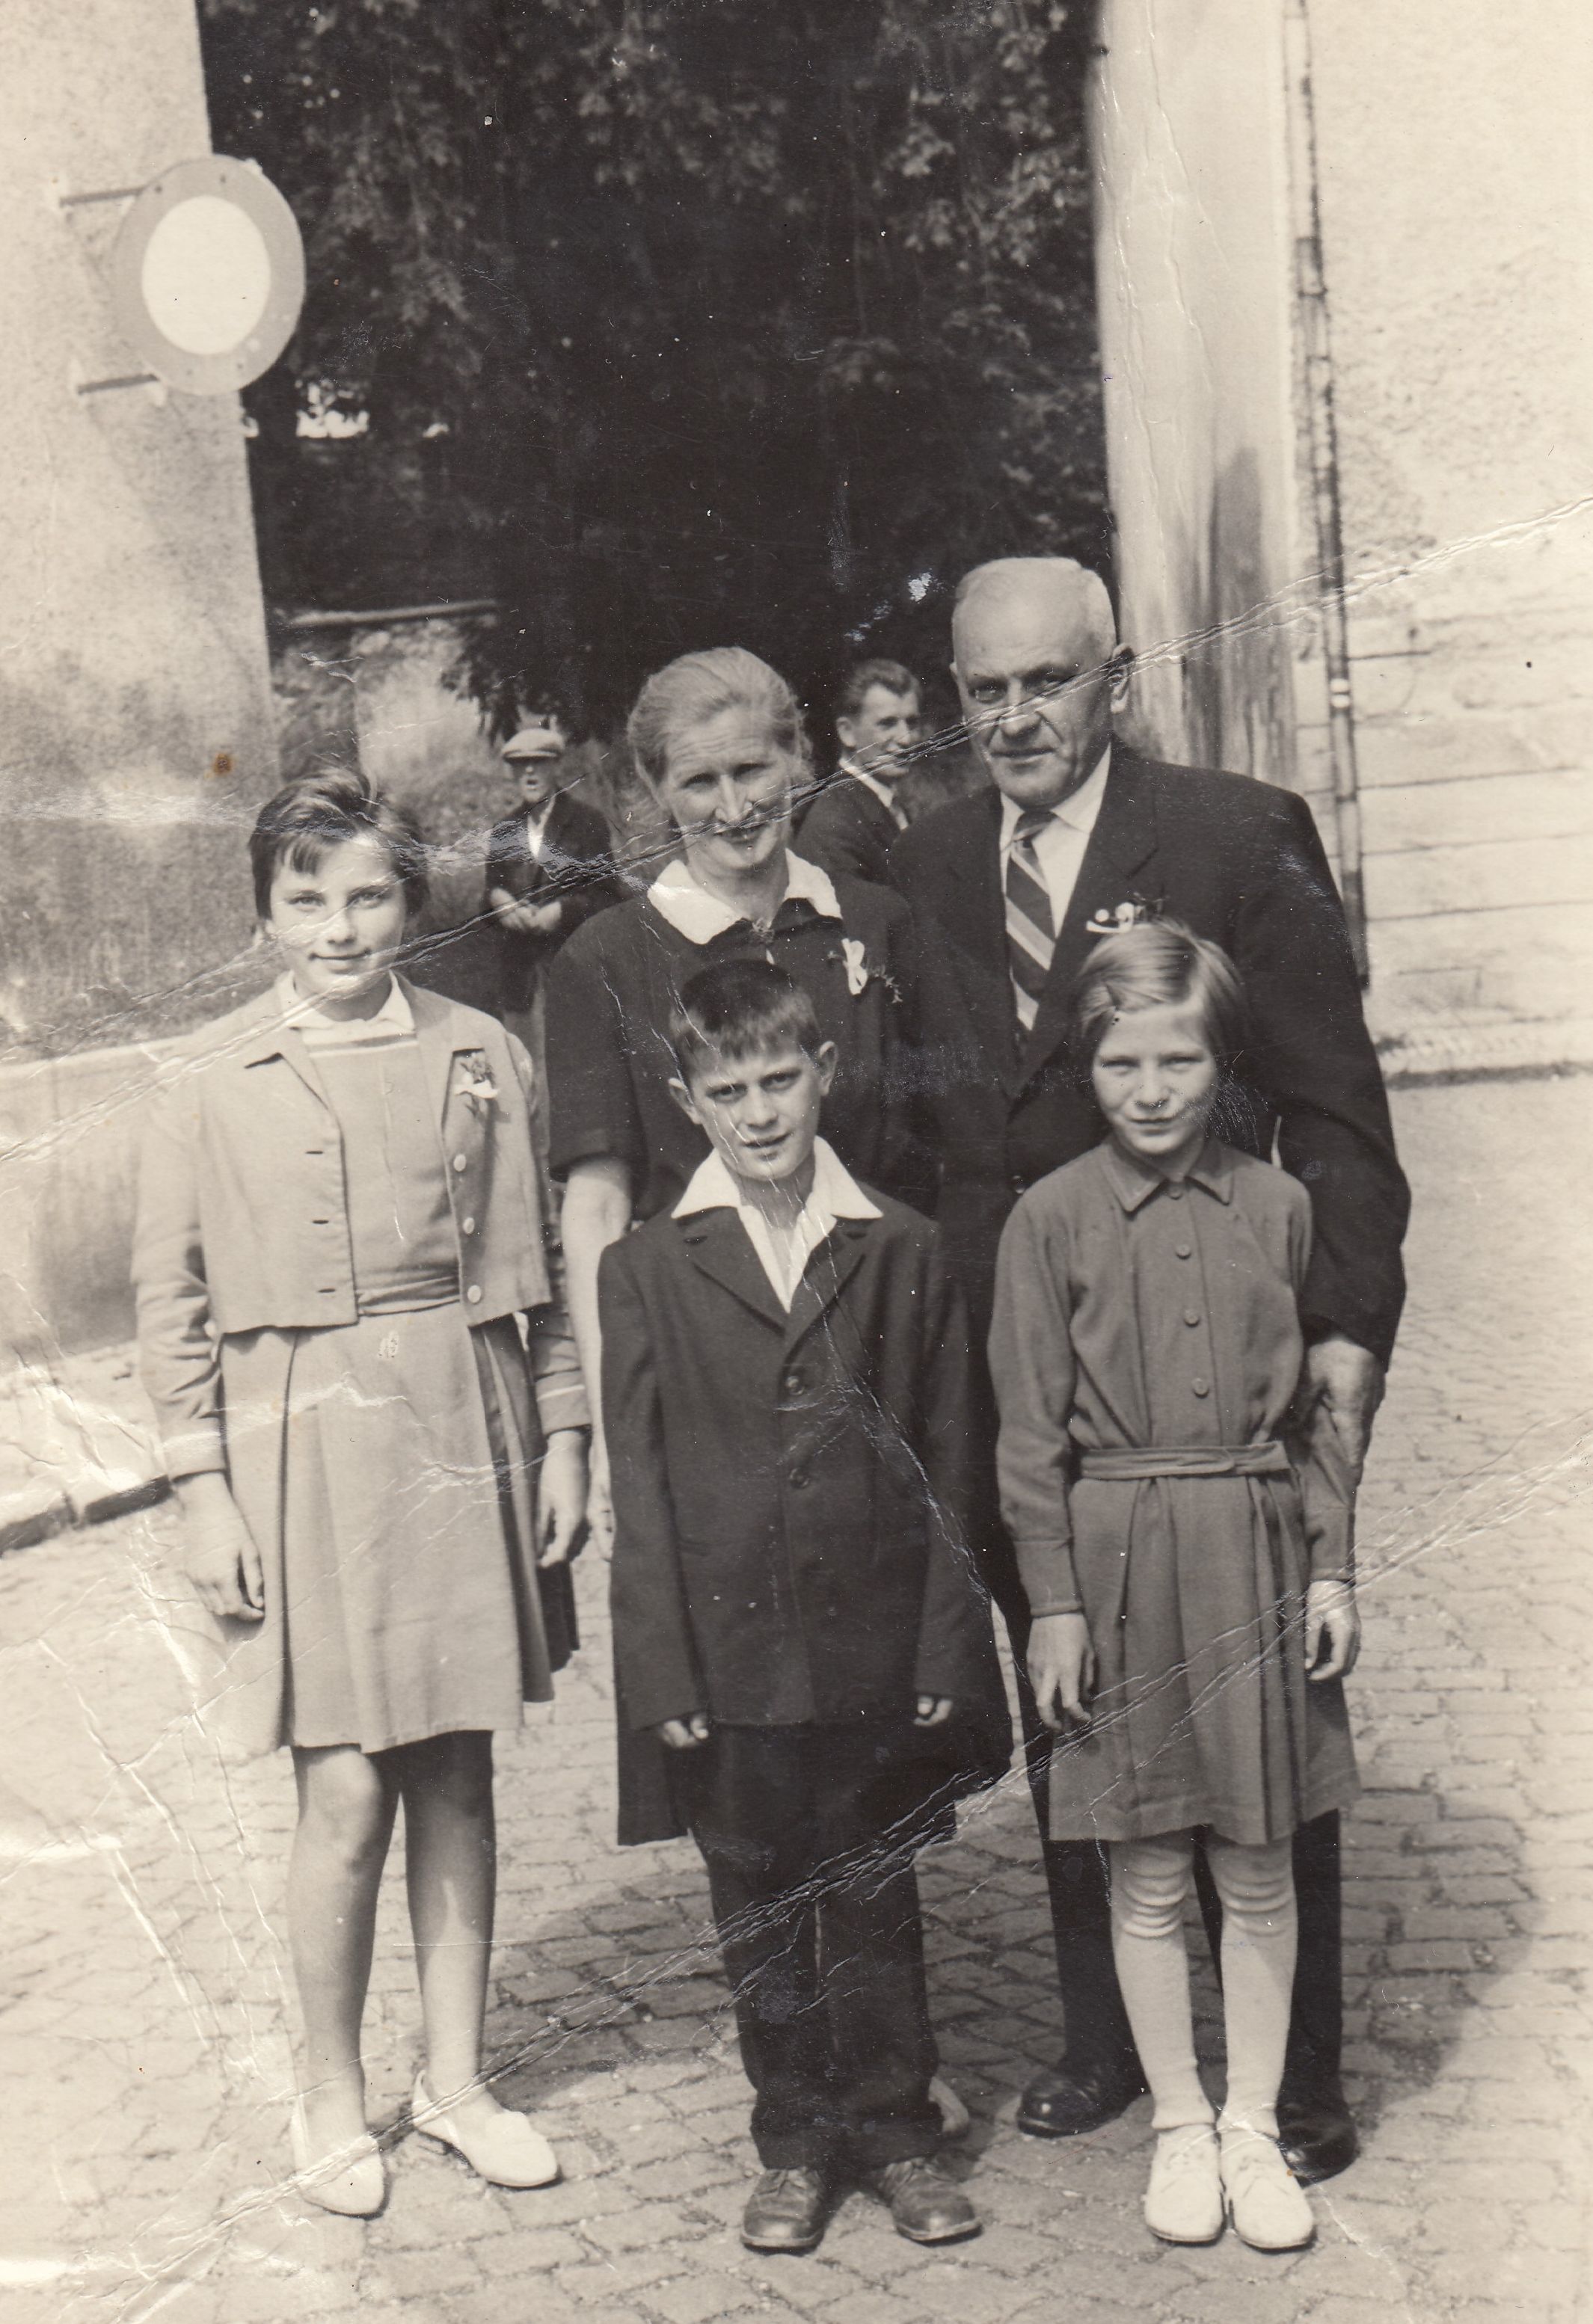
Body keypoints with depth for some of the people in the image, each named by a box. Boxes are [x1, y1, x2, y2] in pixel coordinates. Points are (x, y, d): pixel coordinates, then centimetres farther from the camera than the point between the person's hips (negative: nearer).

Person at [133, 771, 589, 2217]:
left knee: (457, 1777, 10)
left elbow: (537, 1272, 10)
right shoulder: (209, 1084, 0)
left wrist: (562, 1439, 6)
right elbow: (173, 1303, 2)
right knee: (347, 1794, -2)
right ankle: (332, 2097, 18)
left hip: (464, 1439, 2)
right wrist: (203, 1489, -2)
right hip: (304, 1447, -2)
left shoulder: (482, 1059, 5)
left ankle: (457, 2077, 25)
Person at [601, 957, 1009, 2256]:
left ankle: (898, 2133, 28)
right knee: (759, 1917, 12)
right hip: (728, 1652, 0)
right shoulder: (647, 1271, -1)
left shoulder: (901, 1252, 1)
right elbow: (640, 1483, -1)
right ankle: (794, 2146, 28)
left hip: (874, 1649, 0)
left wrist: (944, 1651, -2)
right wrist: (665, 1672, -6)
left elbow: (947, 1463, 3)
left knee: (875, 1903, 11)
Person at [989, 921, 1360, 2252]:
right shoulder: (1052, 1219, -4)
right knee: (1147, 1877, 8)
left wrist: (1331, 1569, 5)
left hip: (1256, 1553, 2)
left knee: (1259, 1866, 9)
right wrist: (1054, 1604, -5)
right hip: (1118, 1555, -2)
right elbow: (1031, 1432, -2)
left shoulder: (1277, 1206, 3)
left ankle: (1255, 2127, 23)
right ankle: (1179, 2126, 24)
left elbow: (1314, 1406, 9)